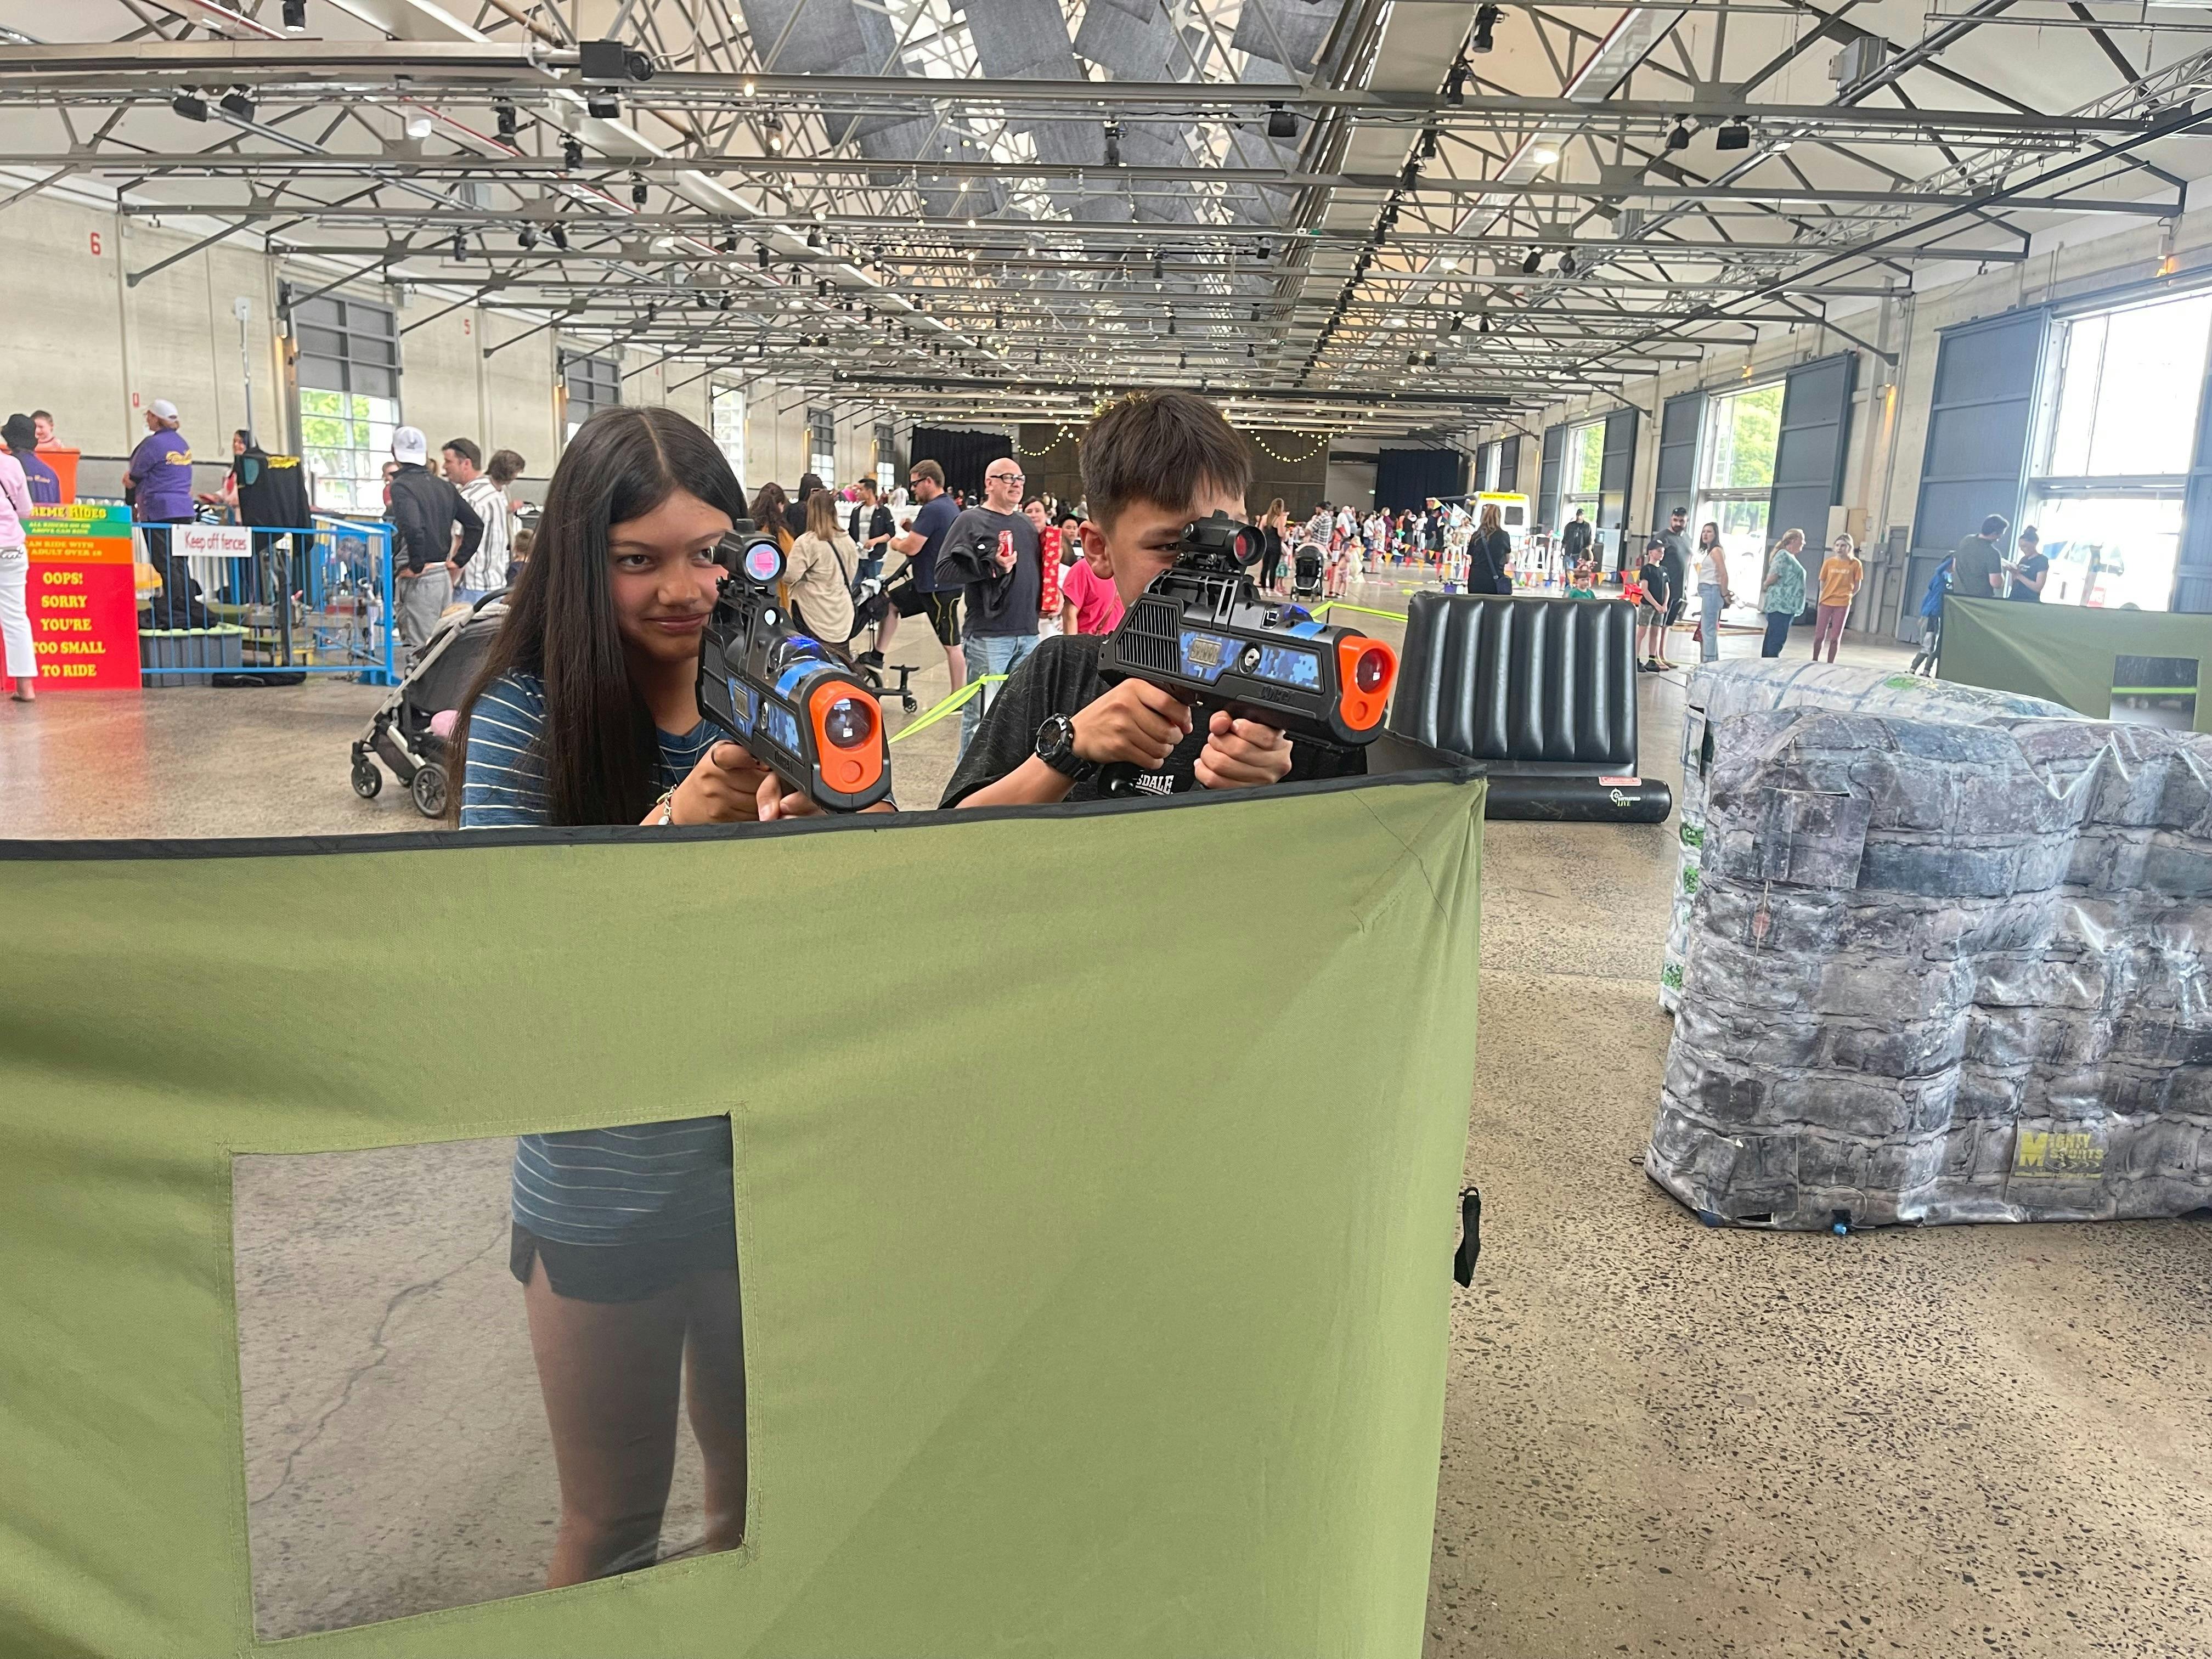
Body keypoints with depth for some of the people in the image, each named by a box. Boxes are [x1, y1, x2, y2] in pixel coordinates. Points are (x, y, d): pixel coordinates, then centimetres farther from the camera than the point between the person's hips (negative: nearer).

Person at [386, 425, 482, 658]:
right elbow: (476, 525, 15)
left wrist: (417, 566, -16)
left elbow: (413, 528, -26)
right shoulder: (444, 486, 12)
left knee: (418, 650, -4)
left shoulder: (401, 485, -11)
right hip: (444, 576, 8)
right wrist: (458, 560, 13)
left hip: (418, 579, -8)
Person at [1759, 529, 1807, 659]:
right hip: (1781, 604, -10)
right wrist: (1765, 587, -3)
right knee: (1777, 639, -10)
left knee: (1773, 638, 11)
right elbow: (1774, 576, -19)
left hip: (1787, 605, 10)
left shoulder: (1791, 557, 20)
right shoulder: (1784, 555, -11)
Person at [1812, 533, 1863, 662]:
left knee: (1835, 638, 3)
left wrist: (1845, 597, 5)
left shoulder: (1855, 564, -4)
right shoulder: (1828, 562, 0)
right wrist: (1828, 595, 6)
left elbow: (1857, 587, 3)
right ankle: (1814, 661, 16)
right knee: (1819, 636, 4)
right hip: (1826, 602, 1)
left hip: (1843, 605, -1)